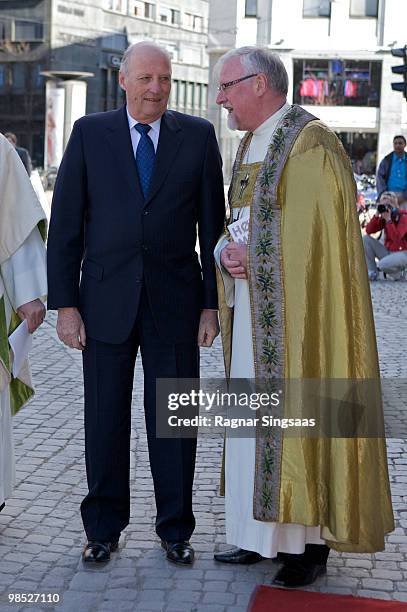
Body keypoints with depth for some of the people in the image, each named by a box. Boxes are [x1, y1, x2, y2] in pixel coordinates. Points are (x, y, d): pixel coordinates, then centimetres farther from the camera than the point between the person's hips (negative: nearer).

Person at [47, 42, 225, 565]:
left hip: (175, 301, 0)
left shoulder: (198, 136, 3)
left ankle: (175, 528, 22)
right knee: (105, 420, 8)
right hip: (106, 300, 0)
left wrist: (212, 302, -1)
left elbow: (213, 224, 4)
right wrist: (64, 303, -5)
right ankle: (103, 527, 24)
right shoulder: (89, 133, 2)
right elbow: (65, 224, 0)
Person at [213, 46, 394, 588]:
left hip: (296, 309, -9)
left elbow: (317, 236, -17)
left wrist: (253, 257, -11)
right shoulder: (249, 145, 16)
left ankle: (311, 544, 8)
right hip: (252, 308, 9)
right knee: (255, 420, 11)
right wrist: (226, 254, -3)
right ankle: (262, 536, 22)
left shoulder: (310, 143, -12)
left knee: (298, 418, -3)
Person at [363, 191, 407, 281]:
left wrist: (388, 219, -28)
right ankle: (372, 273, -5)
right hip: (388, 251, 7)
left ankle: (398, 273, 2)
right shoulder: (383, 217, 5)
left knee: (382, 265, -34)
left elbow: (396, 238, -28)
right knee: (366, 239, -8)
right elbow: (369, 231, -4)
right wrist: (376, 215, -15)